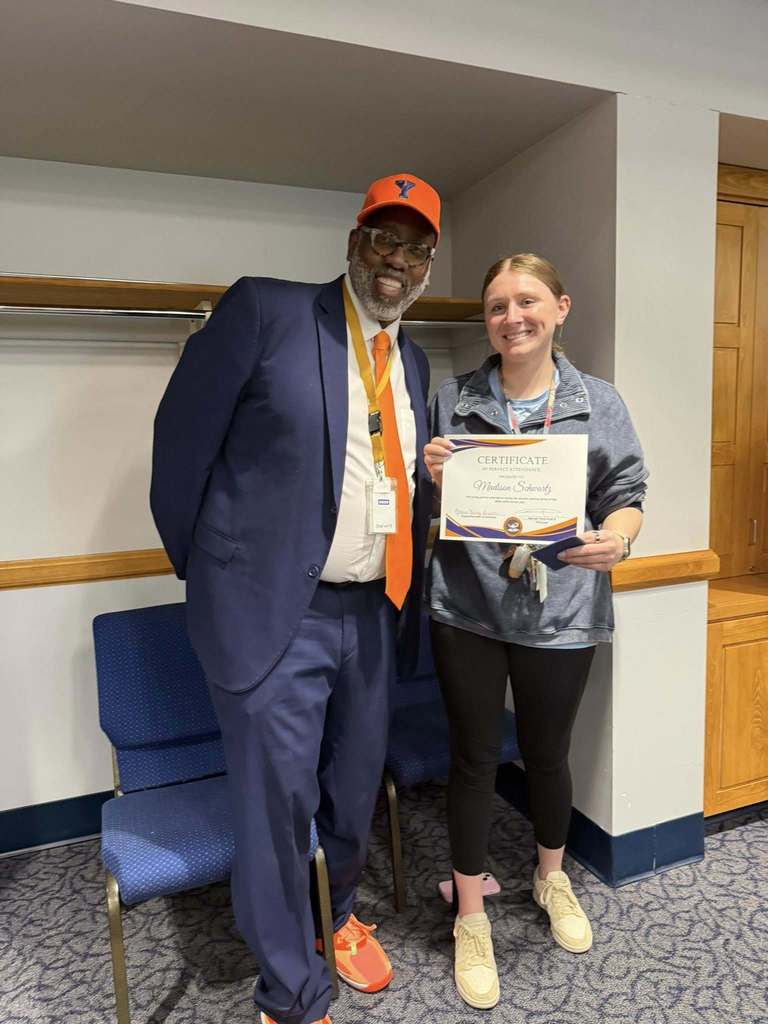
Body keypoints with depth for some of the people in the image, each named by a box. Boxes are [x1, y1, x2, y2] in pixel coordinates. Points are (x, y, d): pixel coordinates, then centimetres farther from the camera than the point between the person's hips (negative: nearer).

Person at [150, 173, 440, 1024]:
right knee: (276, 804, 6)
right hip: (274, 612, -6)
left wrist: (405, 598, 11)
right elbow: (182, 437, -7)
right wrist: (206, 571, -1)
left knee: (354, 789, 21)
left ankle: (335, 914, 51)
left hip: (371, 613, 6)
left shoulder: (411, 361, 12)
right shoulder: (263, 310, -8)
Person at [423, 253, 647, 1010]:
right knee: (474, 758, 9)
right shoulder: (452, 400, 4)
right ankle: (470, 918, 30)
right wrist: (431, 478, -13)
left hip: (559, 613, 0)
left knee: (546, 754, 18)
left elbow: (626, 495, 1)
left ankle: (552, 879, 47)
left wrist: (617, 537, -21)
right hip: (467, 608, 0)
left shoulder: (599, 404, 2)